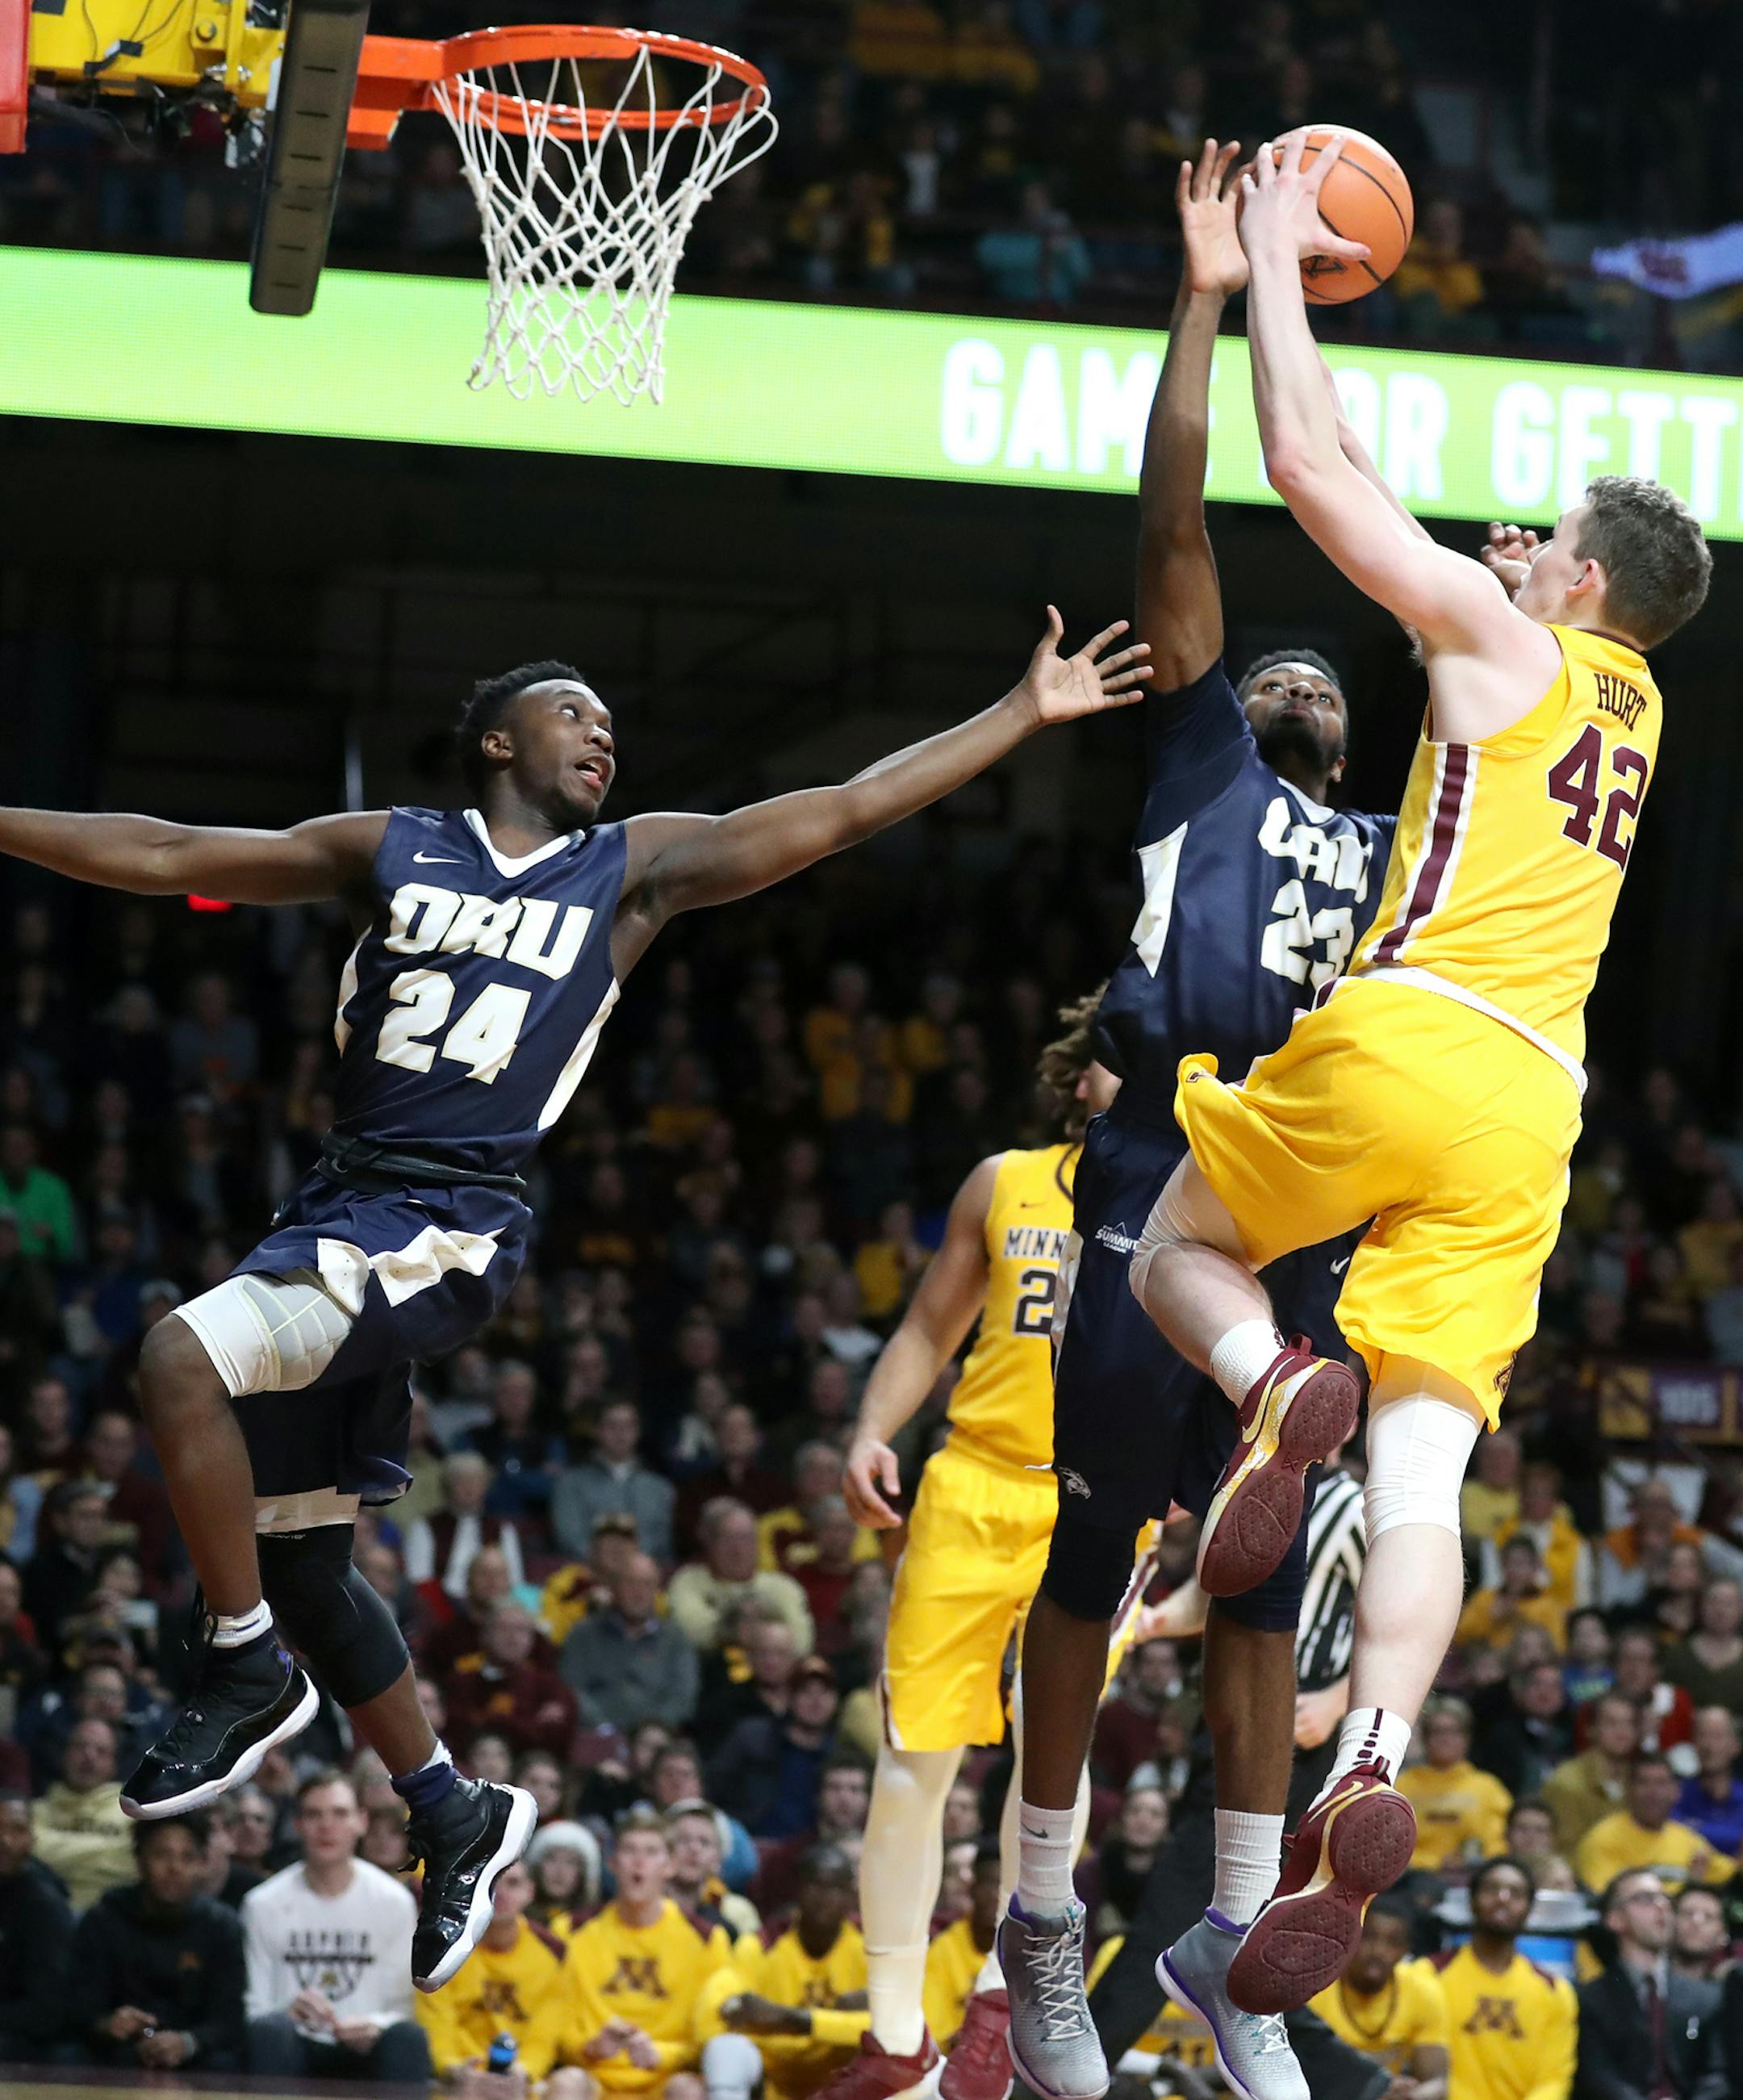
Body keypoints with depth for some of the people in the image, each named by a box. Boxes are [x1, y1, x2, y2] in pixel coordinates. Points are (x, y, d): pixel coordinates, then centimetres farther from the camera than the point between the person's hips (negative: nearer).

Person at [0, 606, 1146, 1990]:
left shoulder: (635, 868, 8)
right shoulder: (388, 850, 13)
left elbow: (850, 810, 5)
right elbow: (162, 856, 12)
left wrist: (1028, 713, 2)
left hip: (451, 1233, -5)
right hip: (338, 1208, 5)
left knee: (183, 1357, -26)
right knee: (296, 1554, 9)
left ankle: (249, 1672, -10)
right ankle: (458, 1820, 25)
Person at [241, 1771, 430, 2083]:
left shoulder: (395, 1902, 5)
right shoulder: (263, 1904, 3)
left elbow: (402, 2005, 5)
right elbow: (252, 2009, 2)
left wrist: (375, 2027, -19)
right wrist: (289, 2011, -21)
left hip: (365, 2049, 1)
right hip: (296, 2046, -1)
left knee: (408, 2036, -33)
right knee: (269, 2030, -35)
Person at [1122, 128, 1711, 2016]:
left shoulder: (1503, 635, 5)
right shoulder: (1627, 701, 26)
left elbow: (1310, 467, 1)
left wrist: (1272, 262, 14)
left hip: (1410, 1039, -6)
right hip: (1535, 1106, 6)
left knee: (1178, 1250, 17)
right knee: (1421, 1470, -4)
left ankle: (1277, 1388, -16)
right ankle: (1373, 1777, -23)